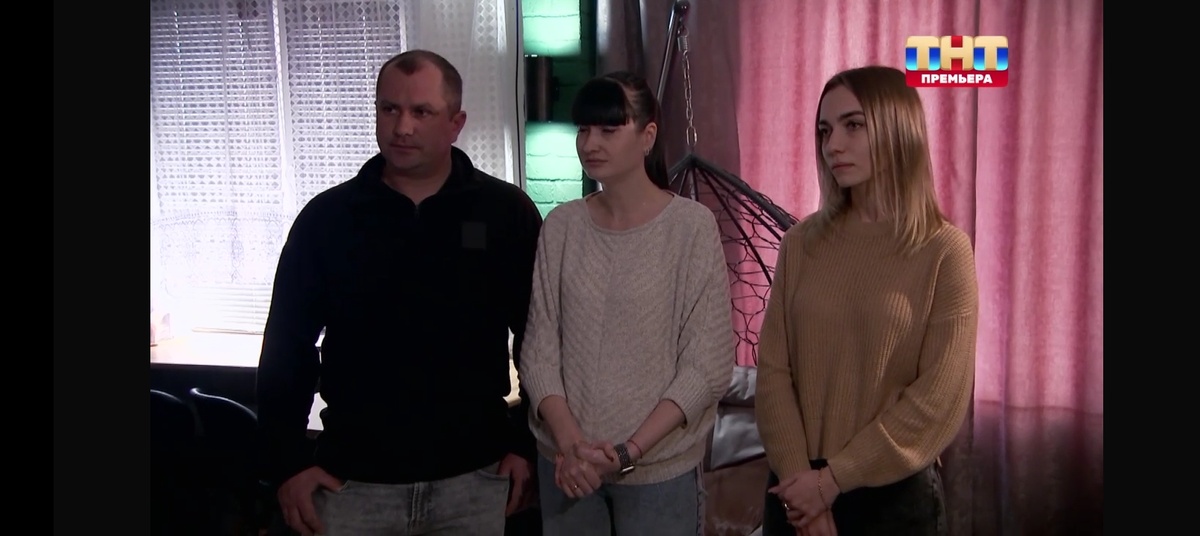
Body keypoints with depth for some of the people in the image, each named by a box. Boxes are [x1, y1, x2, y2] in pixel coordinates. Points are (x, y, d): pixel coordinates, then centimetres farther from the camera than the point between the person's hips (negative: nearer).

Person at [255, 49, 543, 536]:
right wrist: (286, 462, 0)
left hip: (474, 476, 0)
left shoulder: (506, 213, -3)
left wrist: (528, 443, 0)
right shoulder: (327, 217, -1)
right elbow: (287, 347, 4)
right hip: (353, 480, 1)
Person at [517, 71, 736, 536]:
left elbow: (708, 365, -10)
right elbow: (539, 348, 1)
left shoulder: (692, 226, -10)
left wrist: (629, 452, -14)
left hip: (659, 467, -3)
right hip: (565, 464, 3)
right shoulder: (562, 226, 0)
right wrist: (570, 442, -12)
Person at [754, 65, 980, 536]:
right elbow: (773, 368, -2)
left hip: (894, 494, -3)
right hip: (797, 491, 3)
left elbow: (940, 399, -12)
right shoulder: (801, 242, 1)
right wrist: (798, 476, -13)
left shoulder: (944, 250, -9)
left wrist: (833, 479, -13)